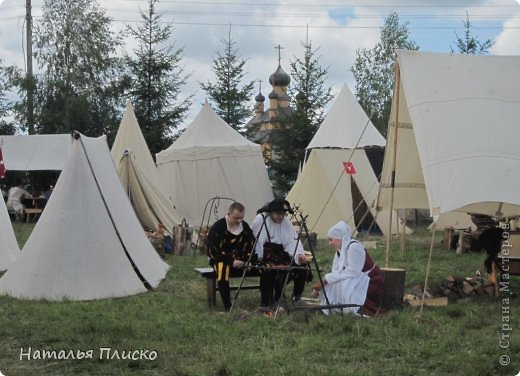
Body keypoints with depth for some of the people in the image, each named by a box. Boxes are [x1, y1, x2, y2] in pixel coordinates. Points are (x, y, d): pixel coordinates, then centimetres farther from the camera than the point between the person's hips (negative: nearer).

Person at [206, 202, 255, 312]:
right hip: (221, 259, -5)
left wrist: (247, 260, -8)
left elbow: (251, 246, 11)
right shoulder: (218, 227, -13)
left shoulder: (245, 226, 3)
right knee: (222, 268, -42)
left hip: (241, 260, 5)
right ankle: (228, 307, -37)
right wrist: (231, 261, -21)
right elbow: (212, 251, -15)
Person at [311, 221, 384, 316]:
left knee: (343, 283, -29)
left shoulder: (354, 247, -23)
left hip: (370, 283, -9)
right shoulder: (340, 250, 5)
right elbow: (335, 272, 2)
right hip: (356, 282, 9)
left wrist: (327, 279, -25)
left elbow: (352, 272, -28)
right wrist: (318, 288, -10)